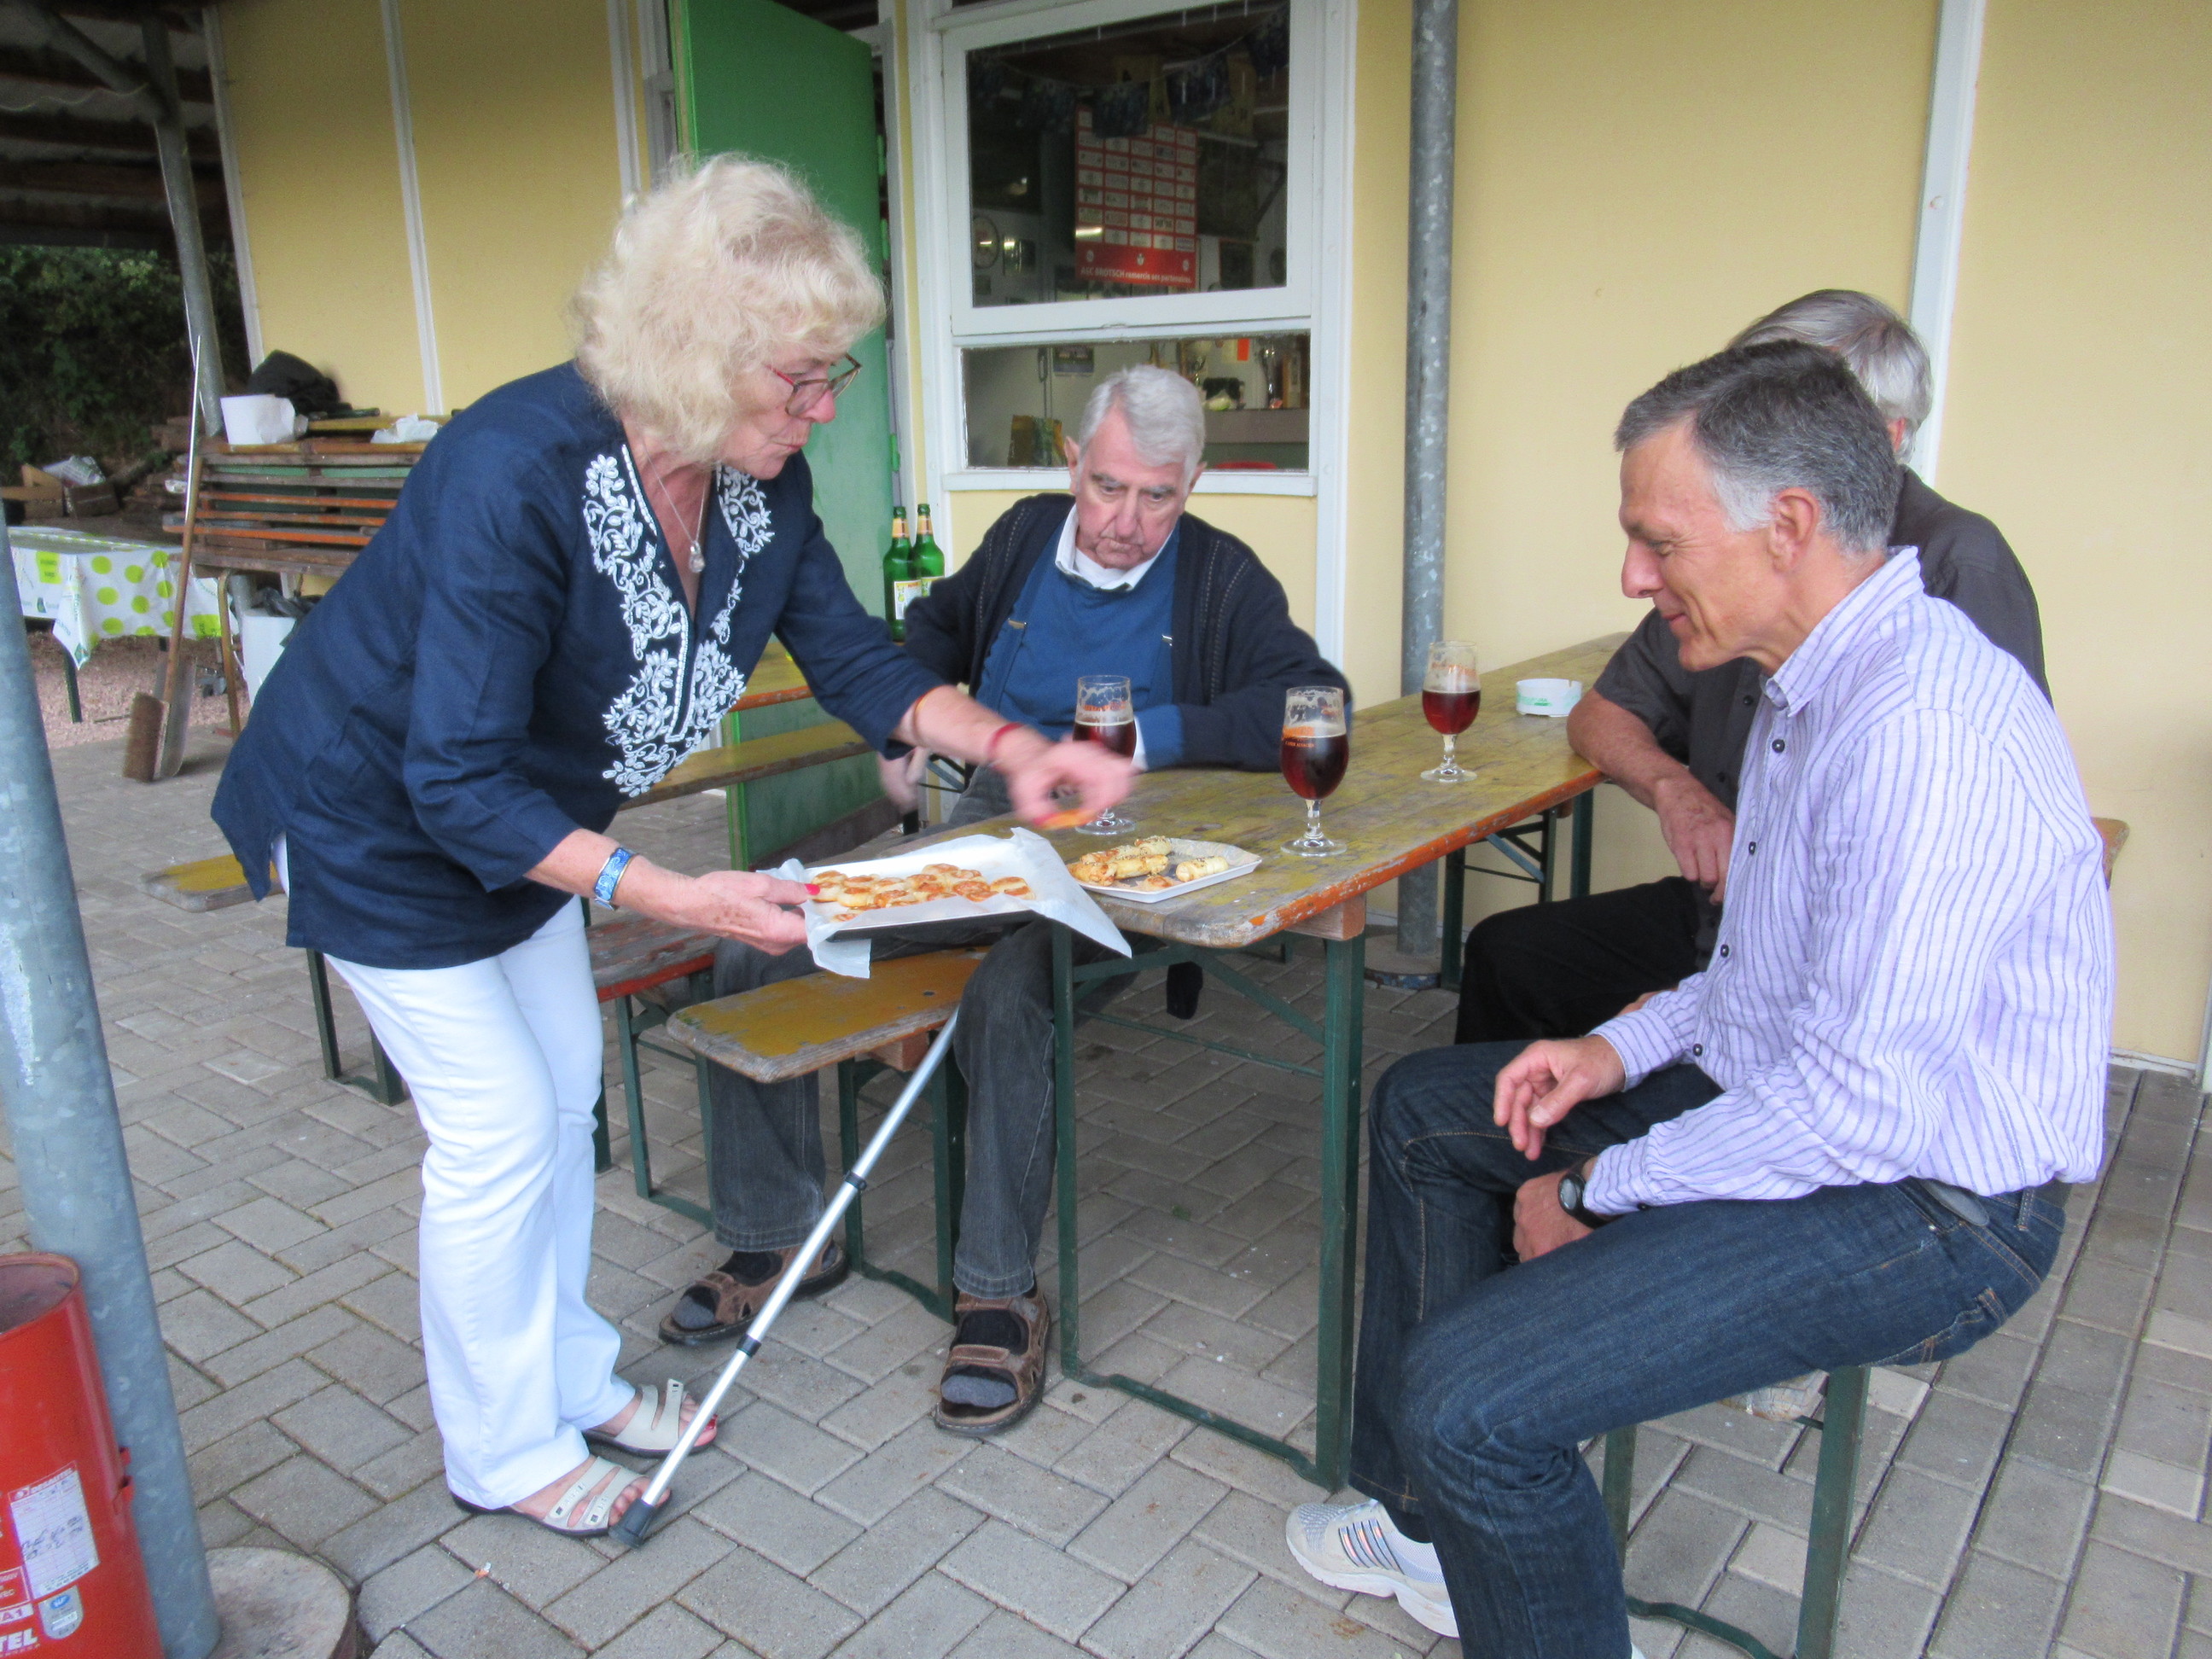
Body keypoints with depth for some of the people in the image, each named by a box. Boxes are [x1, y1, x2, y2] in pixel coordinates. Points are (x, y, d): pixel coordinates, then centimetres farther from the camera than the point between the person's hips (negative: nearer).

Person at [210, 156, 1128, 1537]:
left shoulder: (762, 481, -15)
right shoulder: (518, 474, -37)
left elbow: (853, 659, -5)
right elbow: (457, 782, -34)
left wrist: (1012, 749, -19)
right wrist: (676, 898, -40)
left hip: (518, 816, 8)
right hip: (376, 818, -7)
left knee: (565, 1089, 15)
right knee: (497, 1128, -2)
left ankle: (569, 1375, 37)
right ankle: (502, 1449, 22)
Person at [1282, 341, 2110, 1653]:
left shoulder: (1925, 730, -28)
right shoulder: (1823, 679, 6)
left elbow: (1859, 1107, -29)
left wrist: (1595, 1190, -17)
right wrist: (1628, 1048, 4)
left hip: (1922, 1210, -11)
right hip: (1793, 1092, 11)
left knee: (1468, 1397, -24)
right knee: (1424, 1106, 16)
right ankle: (1434, 1517, 24)